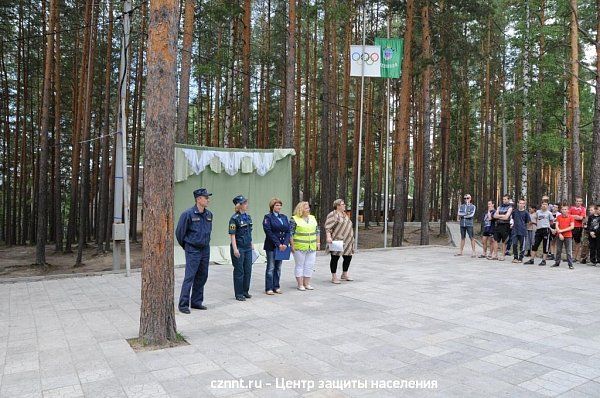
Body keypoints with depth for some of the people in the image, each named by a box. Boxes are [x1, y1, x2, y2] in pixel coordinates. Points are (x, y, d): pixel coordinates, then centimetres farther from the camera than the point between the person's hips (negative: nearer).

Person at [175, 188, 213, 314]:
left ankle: (196, 302, 23)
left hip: (205, 249, 7)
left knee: (202, 277, 11)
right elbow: (179, 232, -5)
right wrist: (186, 246, 7)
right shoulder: (188, 214, -13)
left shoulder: (209, 214, 6)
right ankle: (183, 304, 2)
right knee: (189, 277, -6)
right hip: (193, 250, -6)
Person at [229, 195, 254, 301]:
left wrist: (251, 244, 17)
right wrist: (235, 249, -19)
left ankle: (245, 291, 24)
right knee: (239, 271, 1)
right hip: (239, 248, -7)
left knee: (248, 270, 11)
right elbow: (232, 235, -14)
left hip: (247, 247, 7)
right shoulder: (235, 218, -12)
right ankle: (238, 294, 12)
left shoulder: (248, 217, 10)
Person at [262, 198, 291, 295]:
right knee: (271, 268, -1)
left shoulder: (284, 217, 12)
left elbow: (288, 231, 7)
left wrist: (285, 244, -8)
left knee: (278, 267, 11)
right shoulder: (268, 217, -5)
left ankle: (276, 287, 18)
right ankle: (269, 288, 6)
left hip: (282, 246, 5)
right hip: (271, 246, -5)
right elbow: (269, 232, -13)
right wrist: (278, 244, -17)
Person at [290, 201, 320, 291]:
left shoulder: (312, 218, 12)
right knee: (300, 265, 3)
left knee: (309, 265, 6)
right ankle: (300, 284, 10)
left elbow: (317, 231, 18)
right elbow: (290, 233, -6)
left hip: (312, 247, 5)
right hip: (299, 247, -5)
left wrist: (318, 242, 12)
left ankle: (307, 284, 16)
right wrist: (292, 245, -10)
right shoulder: (294, 219, -5)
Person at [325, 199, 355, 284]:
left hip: (347, 241, 9)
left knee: (348, 257, 11)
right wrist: (328, 237, -28)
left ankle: (344, 275, 28)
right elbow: (327, 227, -16)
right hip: (337, 241, -8)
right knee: (335, 258, -1)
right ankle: (334, 277, 7)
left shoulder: (345, 215, 18)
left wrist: (351, 239, 25)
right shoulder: (333, 214, -9)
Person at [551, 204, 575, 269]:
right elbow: (557, 226, -1)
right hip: (559, 236, 2)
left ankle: (570, 264, 1)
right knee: (558, 250, 10)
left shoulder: (571, 217, 0)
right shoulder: (558, 217, 5)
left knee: (569, 251, -2)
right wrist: (559, 234, -13)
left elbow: (572, 227, -9)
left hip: (568, 236, -2)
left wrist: (562, 230, -13)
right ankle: (557, 262, 20)